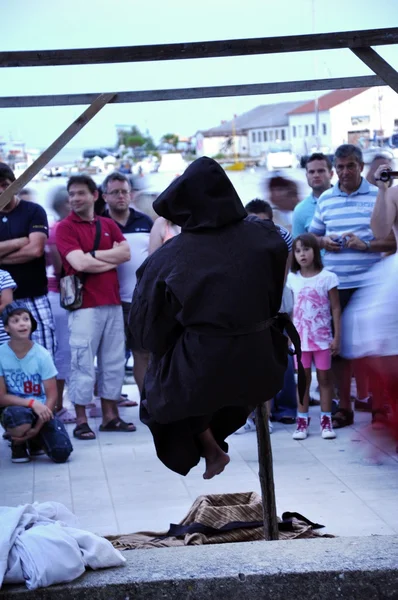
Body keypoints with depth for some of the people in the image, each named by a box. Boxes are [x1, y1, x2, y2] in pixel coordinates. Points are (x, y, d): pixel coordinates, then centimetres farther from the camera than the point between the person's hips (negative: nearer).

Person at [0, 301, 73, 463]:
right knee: (18, 416, -39)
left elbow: (52, 396, -7)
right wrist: (32, 403, -24)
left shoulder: (42, 355, -11)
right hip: (14, 409, -1)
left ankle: (35, 440, 17)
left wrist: (37, 428, -17)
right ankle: (17, 444, -1)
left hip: (41, 409, 2)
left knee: (61, 453, -20)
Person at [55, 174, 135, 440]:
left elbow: (125, 253, 0)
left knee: (114, 361, 9)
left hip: (113, 303, 6)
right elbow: (80, 263, -15)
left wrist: (93, 255, -10)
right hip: (85, 305, -5)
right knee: (83, 363, -4)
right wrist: (112, 259, -2)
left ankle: (111, 415, 17)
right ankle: (81, 420, 0)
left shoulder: (108, 225, 13)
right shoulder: (65, 228, -3)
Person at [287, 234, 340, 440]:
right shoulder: (293, 279, 2)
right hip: (301, 338, 2)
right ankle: (302, 421, 10)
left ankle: (326, 420, 10)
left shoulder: (327, 277, -8)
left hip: (322, 337, -2)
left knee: (324, 377, 4)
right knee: (303, 379, 7)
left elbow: (335, 309, -5)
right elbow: (295, 309, 8)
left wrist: (337, 337, -8)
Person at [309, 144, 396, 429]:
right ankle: (344, 407, 13)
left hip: (369, 284, -3)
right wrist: (323, 242, -1)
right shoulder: (325, 199, 12)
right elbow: (312, 235, 20)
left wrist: (366, 245, -16)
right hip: (336, 285, 3)